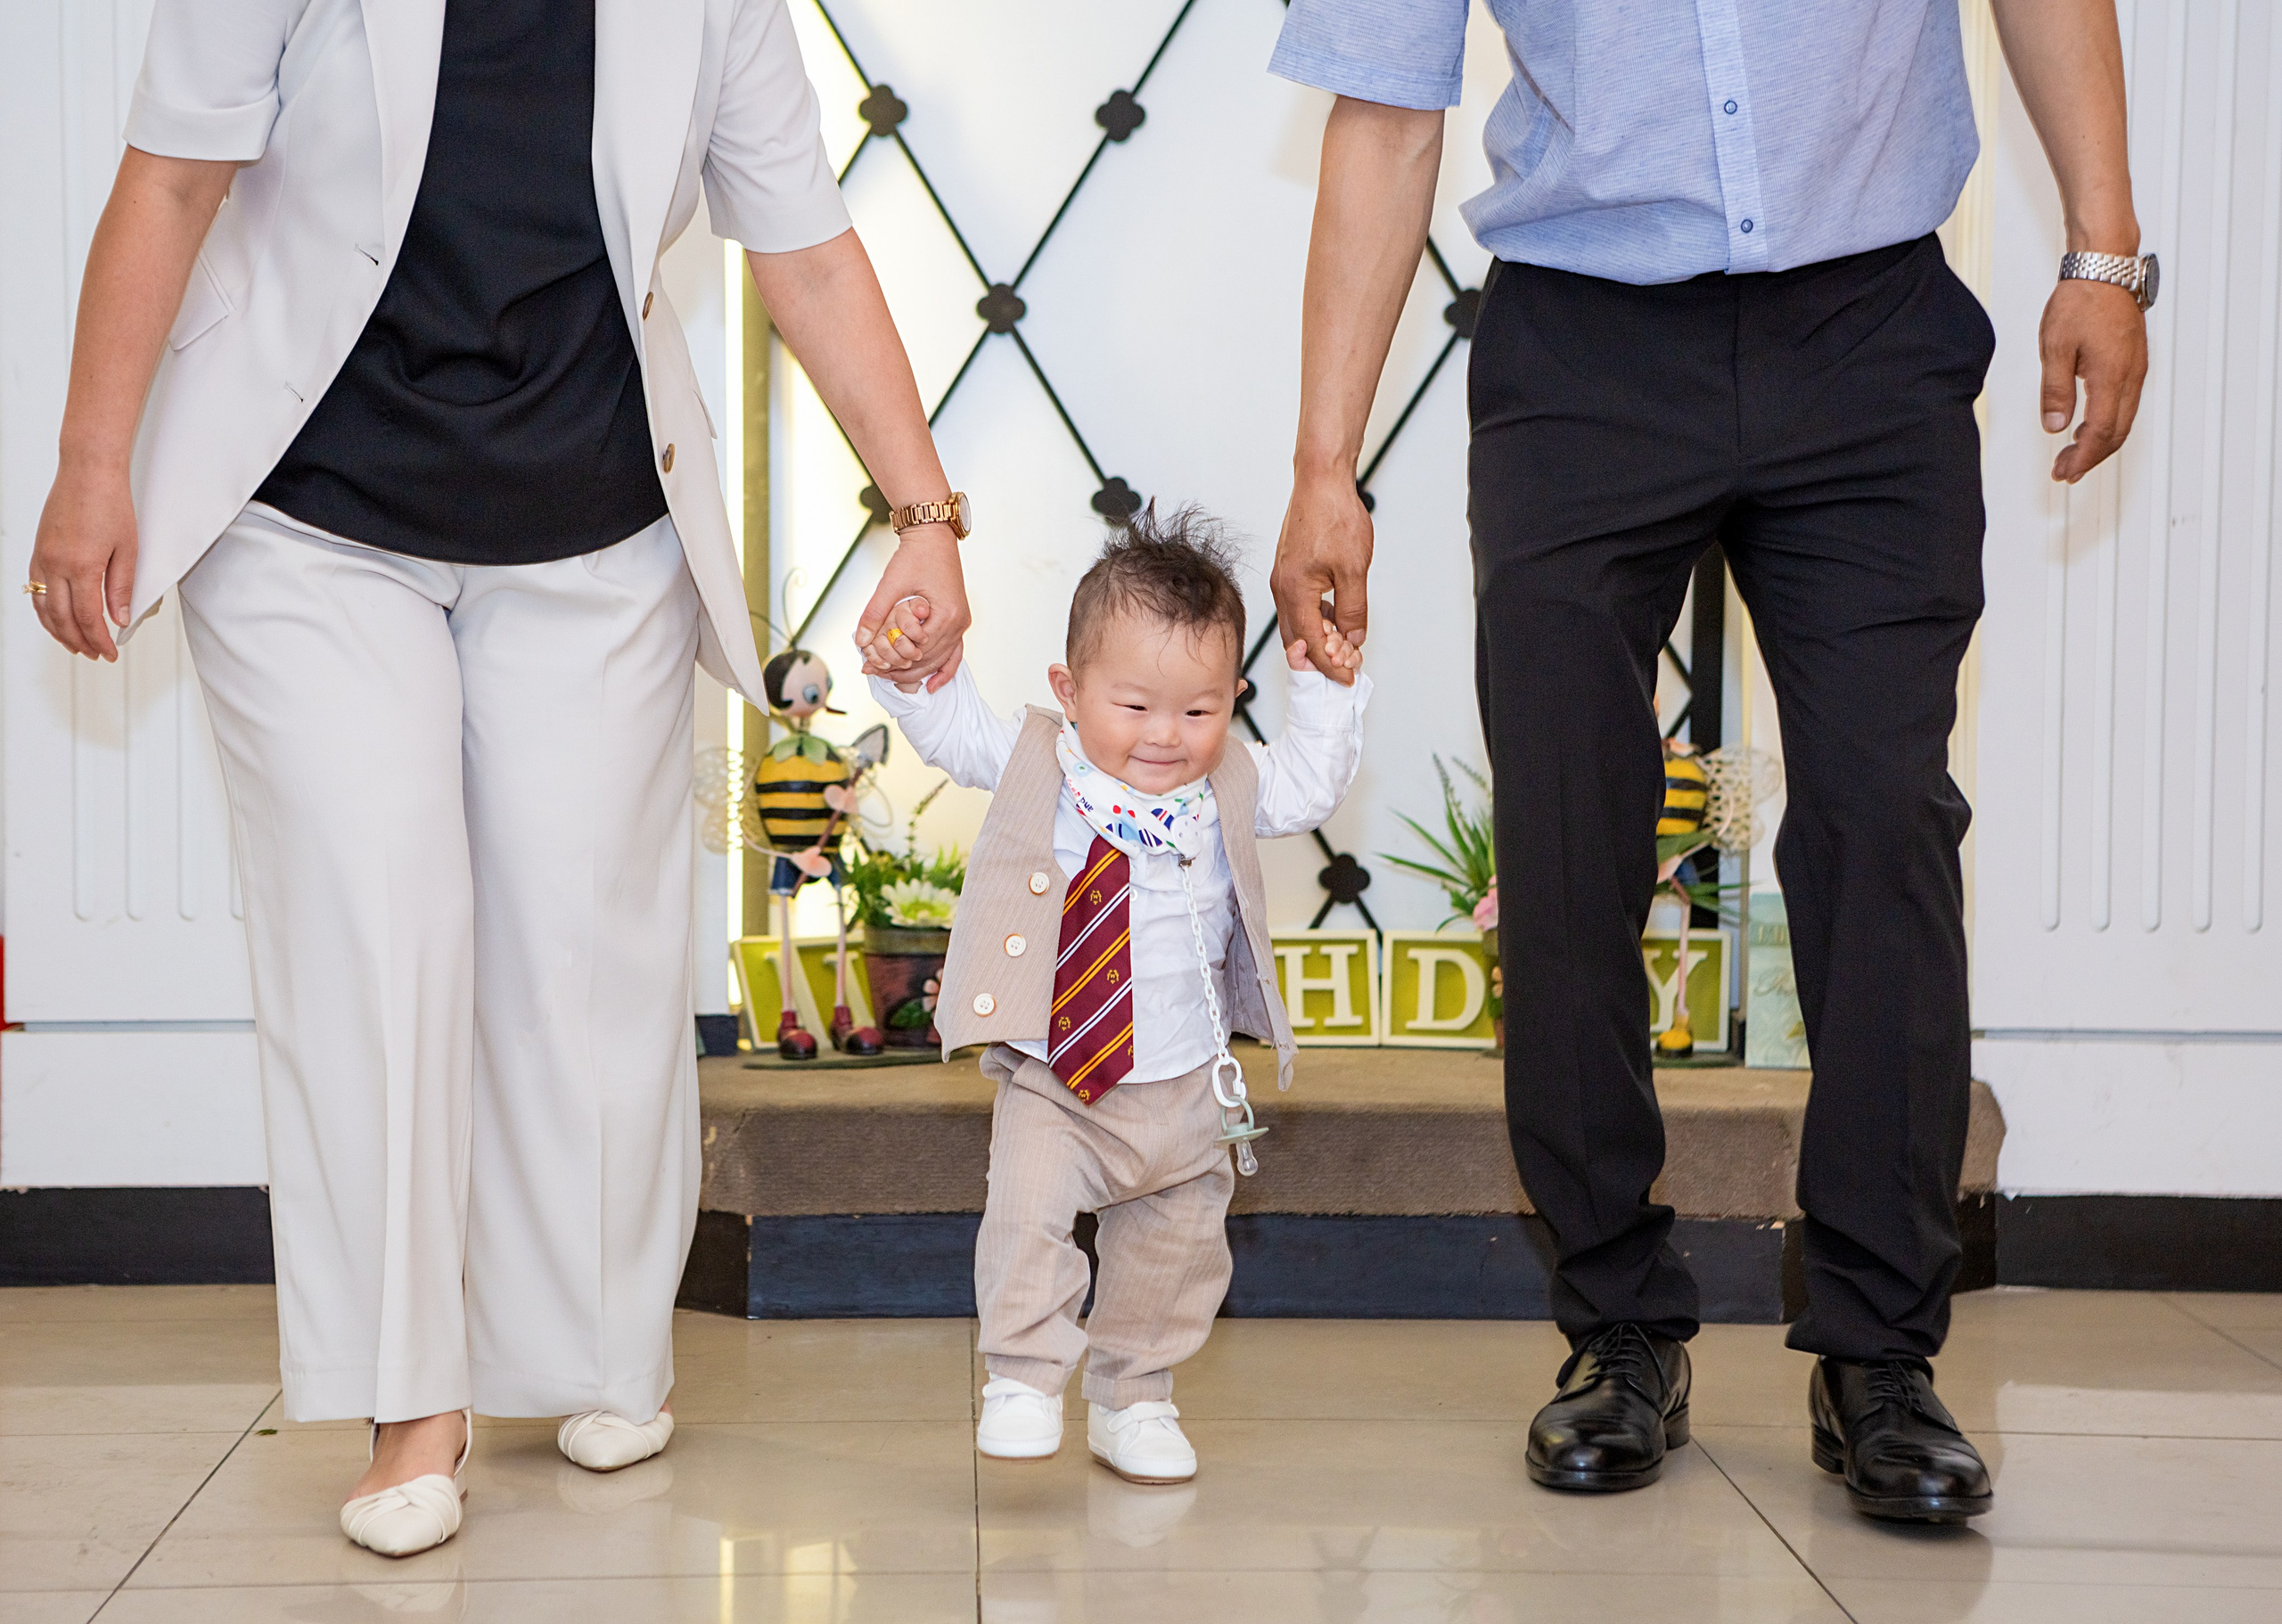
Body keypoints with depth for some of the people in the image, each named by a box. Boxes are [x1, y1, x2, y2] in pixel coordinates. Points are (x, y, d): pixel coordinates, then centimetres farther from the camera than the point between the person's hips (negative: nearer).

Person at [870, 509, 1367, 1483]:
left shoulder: (1229, 793, 0)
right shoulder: (1031, 763, -5)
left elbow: (1308, 786, 12)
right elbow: (945, 723, 2)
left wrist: (1327, 696, 1)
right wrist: (905, 661, -15)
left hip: (1184, 1092, 3)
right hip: (1051, 1083, -3)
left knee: (1175, 1248, 11)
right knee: (1027, 1213, -23)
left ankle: (1133, 1401, 30)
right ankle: (1022, 1384, -9)